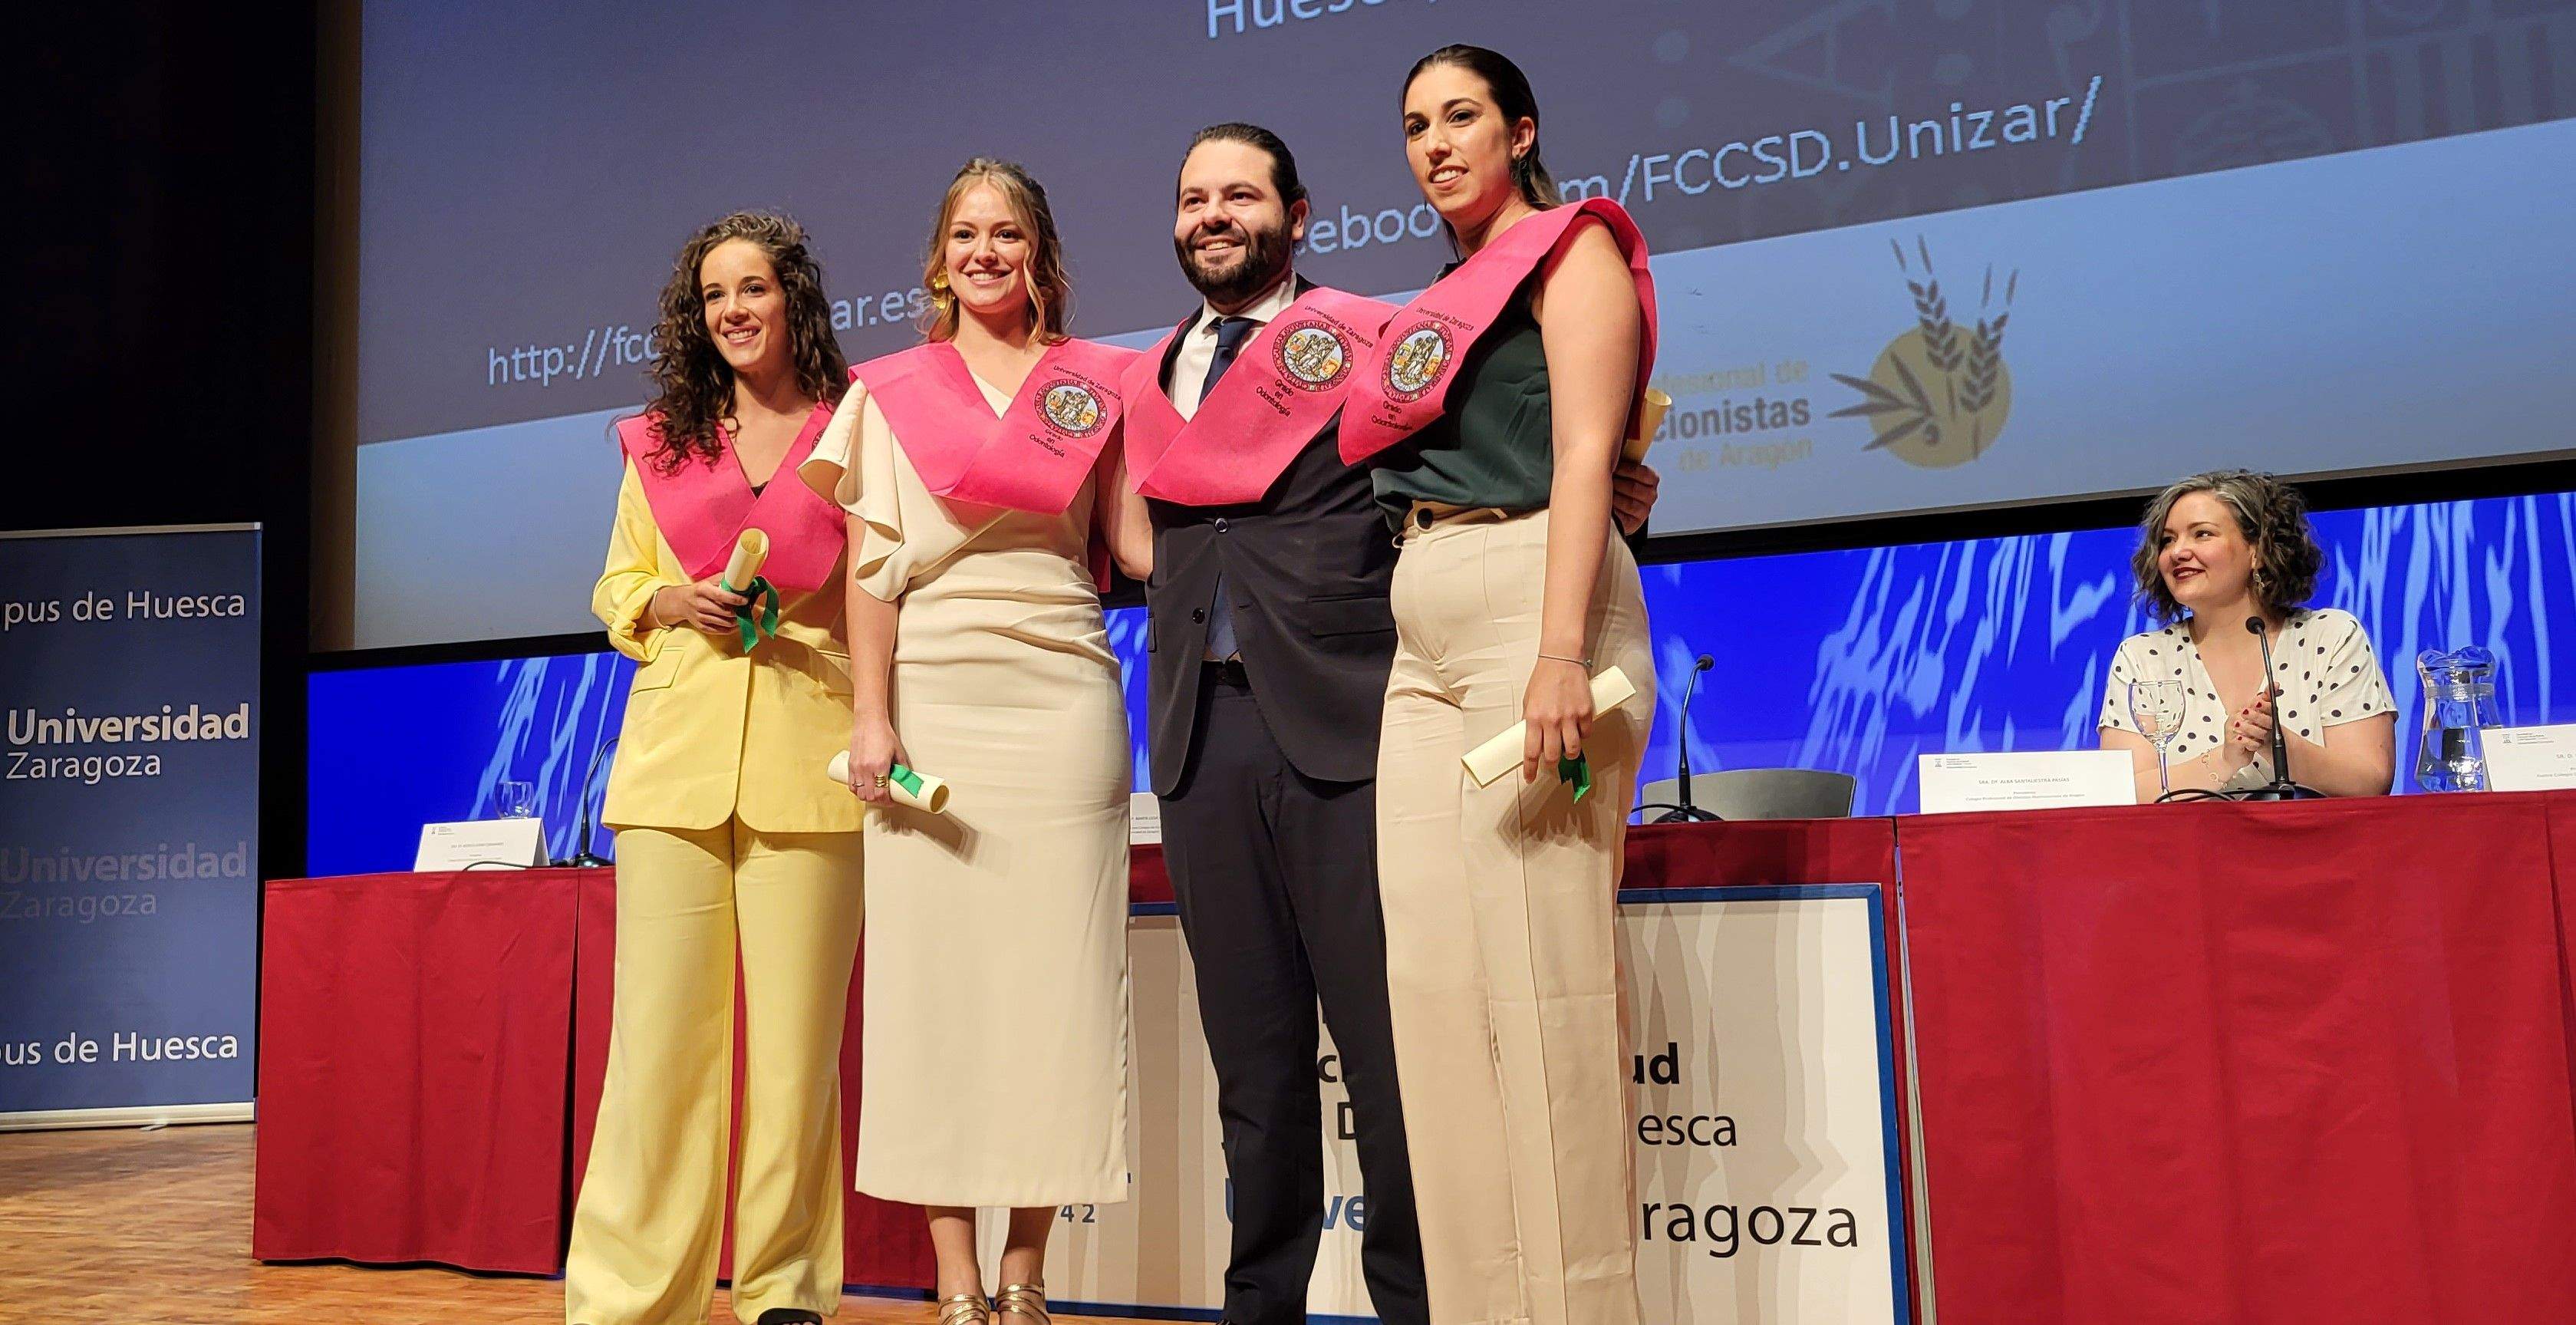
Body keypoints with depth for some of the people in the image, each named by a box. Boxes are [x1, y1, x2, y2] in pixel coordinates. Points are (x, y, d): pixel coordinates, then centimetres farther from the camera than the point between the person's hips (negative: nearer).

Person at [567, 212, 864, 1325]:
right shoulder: (659, 443, 16)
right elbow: (616, 587, 21)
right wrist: (676, 603, 1)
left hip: (807, 763, -2)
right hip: (675, 755, 2)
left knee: (797, 1033, -1)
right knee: (659, 1024, -1)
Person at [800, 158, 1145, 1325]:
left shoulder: (1096, 382, 12)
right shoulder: (892, 390, 11)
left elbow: (1133, 537, 11)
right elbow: (873, 563, 4)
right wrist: (870, 718, -5)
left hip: (1061, 695, 1)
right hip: (933, 697, 0)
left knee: (1053, 968, -2)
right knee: (934, 967, -2)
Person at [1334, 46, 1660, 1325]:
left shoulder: (1570, 249, 3)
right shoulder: (1444, 298, 24)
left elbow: (1585, 456, -10)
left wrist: (1561, 654, -20)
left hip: (1533, 600, -8)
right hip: (1424, 633, 8)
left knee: (1538, 977, -10)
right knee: (1433, 977, 3)